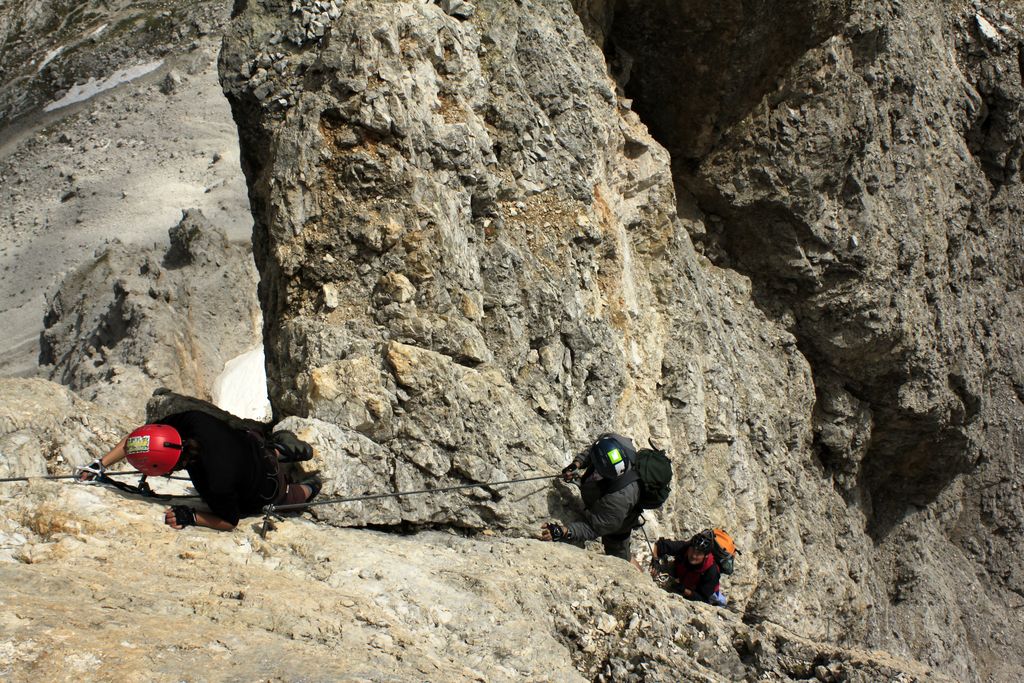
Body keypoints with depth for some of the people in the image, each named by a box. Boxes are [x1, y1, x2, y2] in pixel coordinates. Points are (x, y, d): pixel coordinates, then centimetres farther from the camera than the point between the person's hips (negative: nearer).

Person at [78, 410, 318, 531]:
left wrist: (190, 517, -36)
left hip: (267, 487, -5)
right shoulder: (193, 420, -34)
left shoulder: (216, 481, -50)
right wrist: (100, 465, -23)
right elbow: (137, 438, -19)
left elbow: (229, 522, -29)